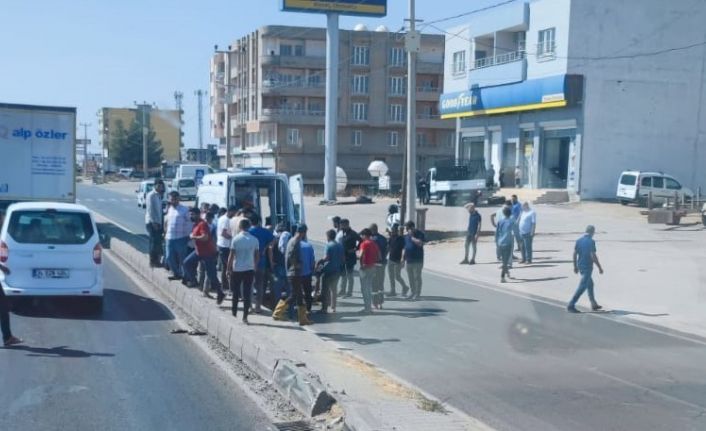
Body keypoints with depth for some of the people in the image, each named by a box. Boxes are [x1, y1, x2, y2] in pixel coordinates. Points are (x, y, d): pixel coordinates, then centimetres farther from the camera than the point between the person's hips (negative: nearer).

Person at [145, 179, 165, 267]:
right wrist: (154, 222, -18)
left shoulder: (159, 195, 14)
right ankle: (153, 261, -1)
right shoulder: (151, 195, -12)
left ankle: (156, 260, 17)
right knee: (154, 242, -6)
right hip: (152, 222, -8)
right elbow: (150, 209, -16)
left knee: (158, 242, 10)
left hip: (158, 222, 8)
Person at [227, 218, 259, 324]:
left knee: (235, 292, 15)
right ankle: (245, 317, 2)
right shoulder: (254, 240, -1)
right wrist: (255, 267, 17)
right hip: (250, 269, 2)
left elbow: (231, 256, -9)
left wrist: (229, 269, -1)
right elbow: (257, 256, 4)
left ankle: (234, 312, 27)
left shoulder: (236, 239, -9)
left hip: (237, 269, -2)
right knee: (247, 293, 4)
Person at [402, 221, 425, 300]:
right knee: (410, 277, 11)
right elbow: (404, 247, 14)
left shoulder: (420, 234, -8)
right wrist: (403, 258, 11)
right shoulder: (406, 235, 10)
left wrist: (412, 237, -19)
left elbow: (420, 243, -25)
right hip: (408, 260, 6)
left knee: (417, 277, -1)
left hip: (417, 260, -6)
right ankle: (412, 292, 23)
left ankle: (417, 294, 5)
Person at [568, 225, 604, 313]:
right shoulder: (591, 241, -15)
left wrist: (575, 266, 16)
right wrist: (599, 267, -11)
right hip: (587, 267, -8)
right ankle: (571, 305, -9)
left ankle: (594, 304, 28)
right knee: (582, 287, -4)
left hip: (580, 266, 8)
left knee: (590, 284, 21)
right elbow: (593, 256, -19)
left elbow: (574, 254, 6)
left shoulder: (579, 240, 5)